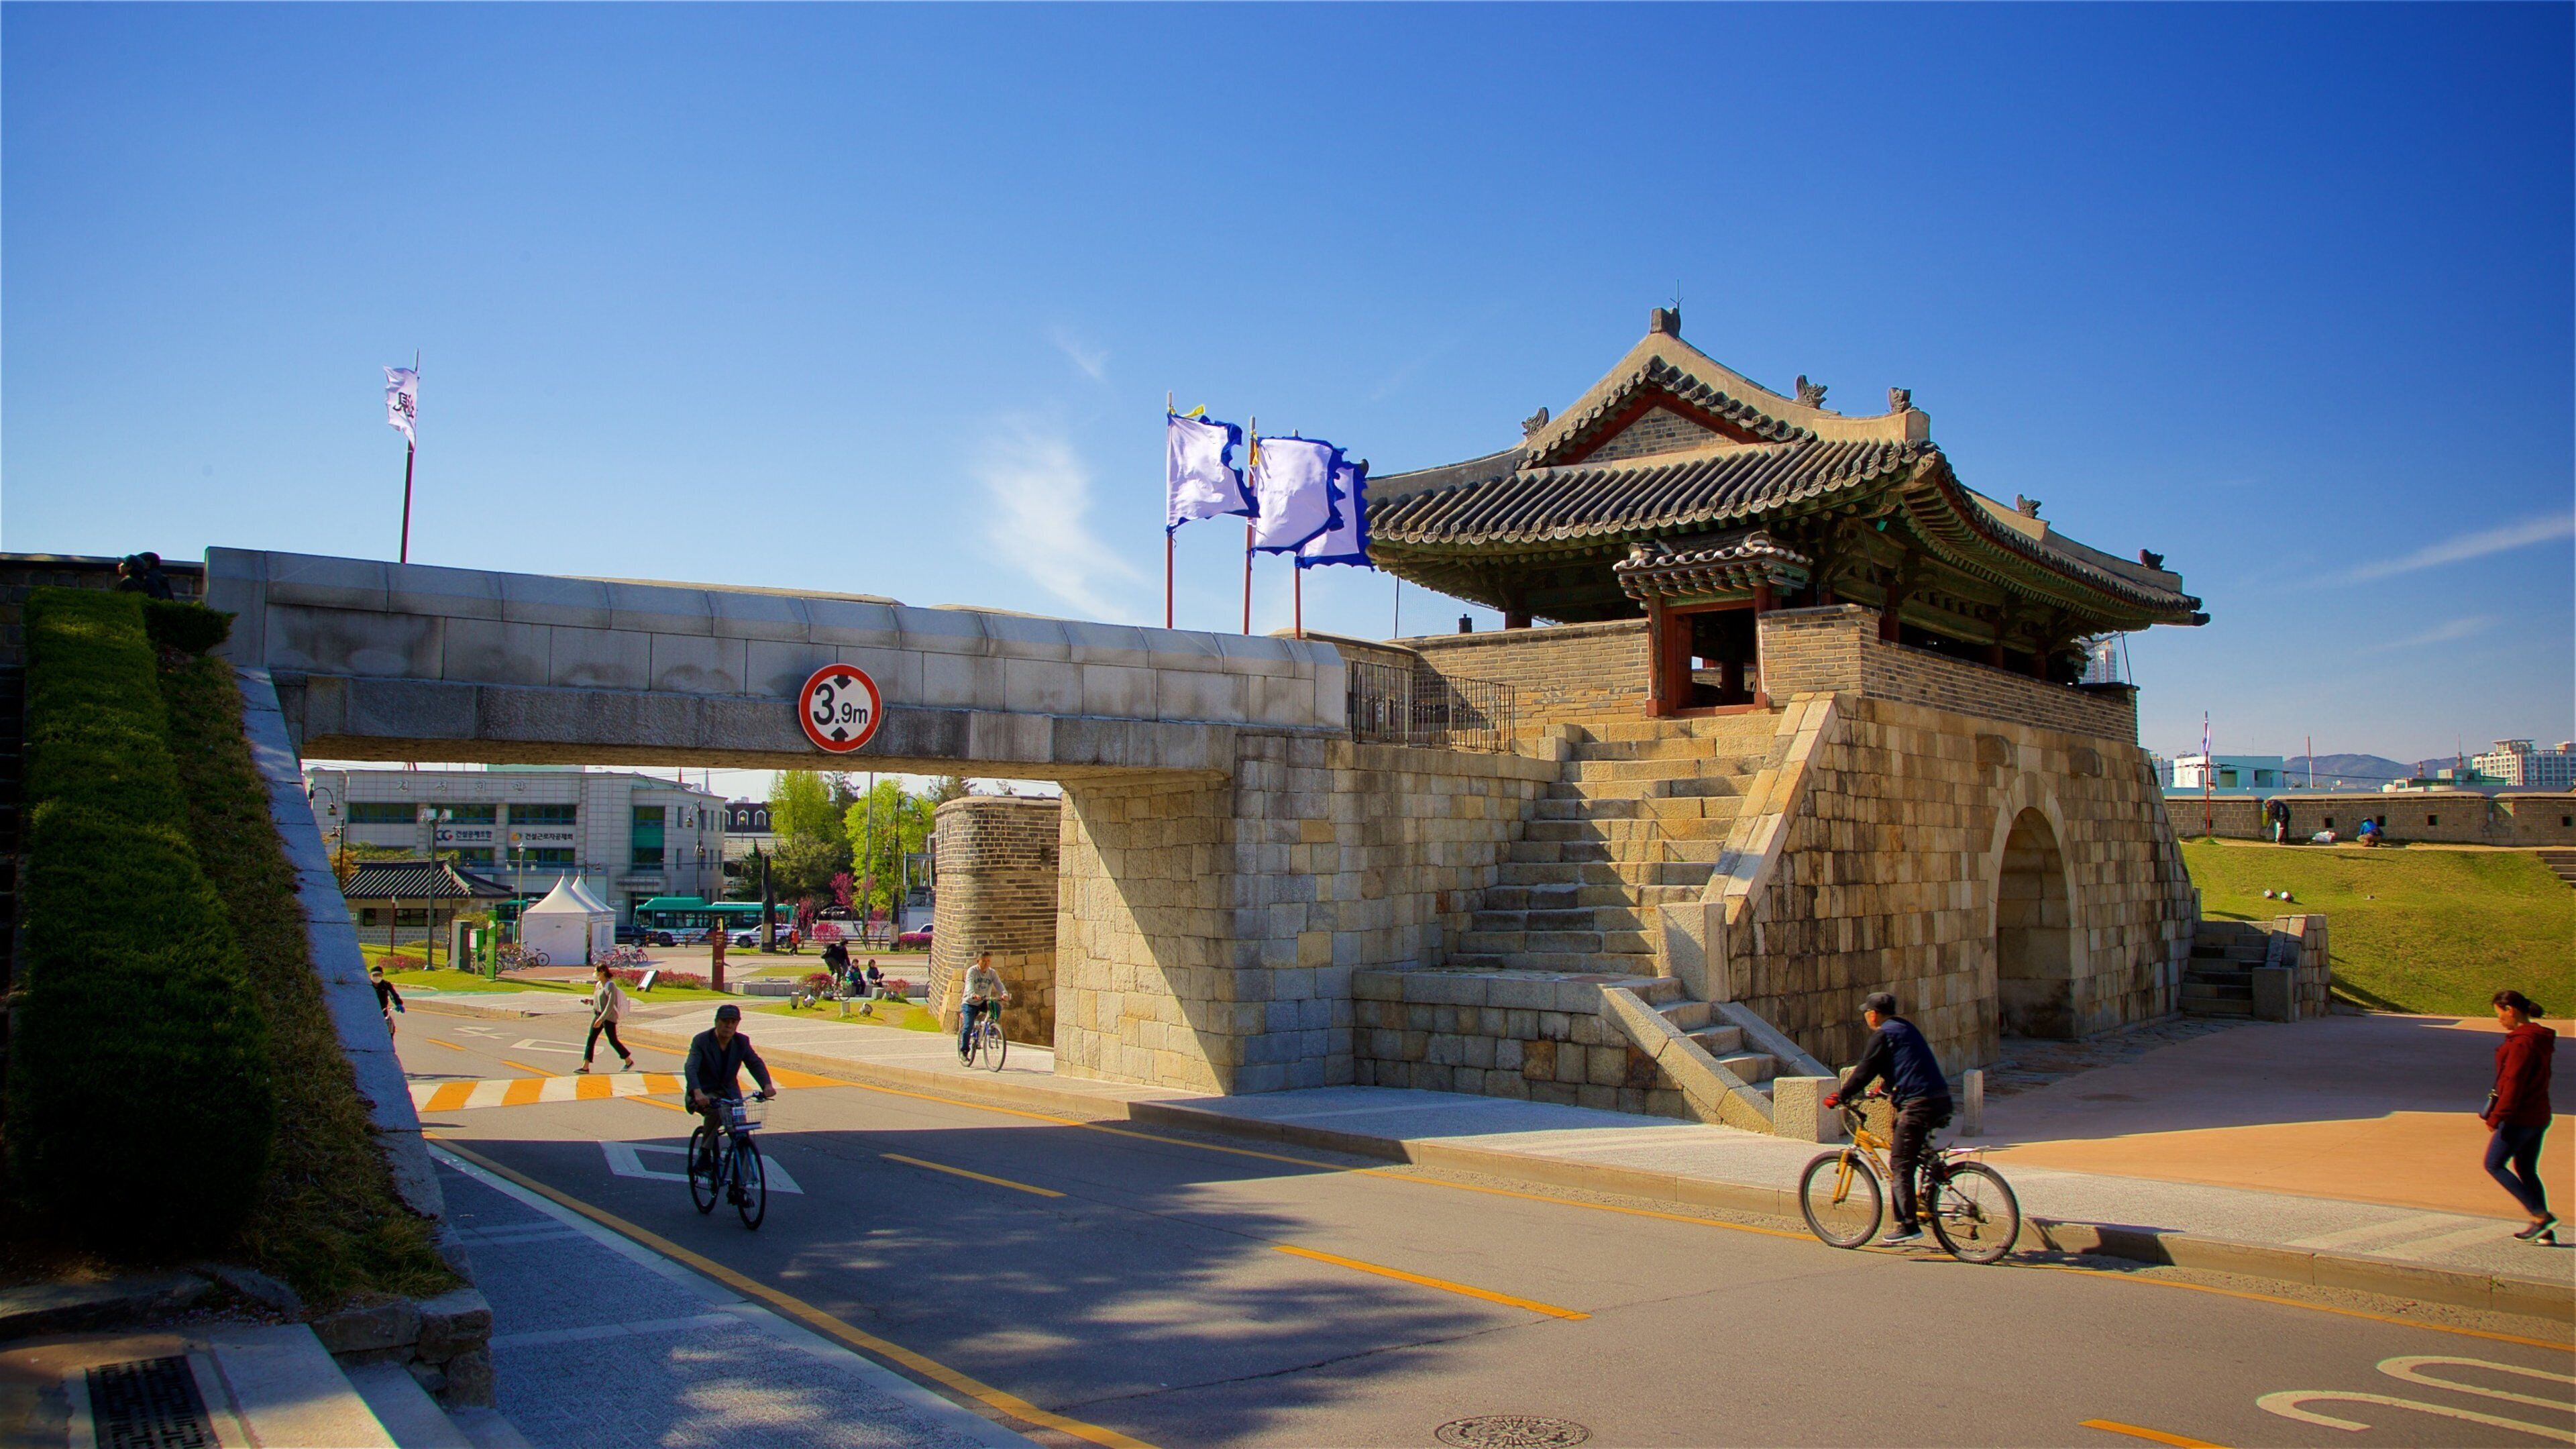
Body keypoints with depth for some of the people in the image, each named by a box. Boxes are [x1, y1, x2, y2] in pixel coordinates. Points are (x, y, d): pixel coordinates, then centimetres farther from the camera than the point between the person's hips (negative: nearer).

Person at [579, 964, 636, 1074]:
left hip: (609, 1017, -8)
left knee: (613, 1041, 1)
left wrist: (601, 1019, -28)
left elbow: (610, 1004, -23)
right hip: (597, 1015, 8)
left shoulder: (610, 986, -17)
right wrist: (589, 1001, -1)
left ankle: (629, 1061, 17)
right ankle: (585, 1066, -2)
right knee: (591, 1039, -1)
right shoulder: (598, 984, 9)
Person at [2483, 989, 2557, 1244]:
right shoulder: (2540, 1039, 11)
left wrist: (2496, 1117, -19)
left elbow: (2513, 1083, -22)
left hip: (2519, 1118, -9)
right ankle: (2545, 1233, 13)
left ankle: (2541, 1215, -4)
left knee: (2494, 1165, 2)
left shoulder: (2522, 1042, -19)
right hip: (2539, 1116, 10)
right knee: (2526, 1170, 15)